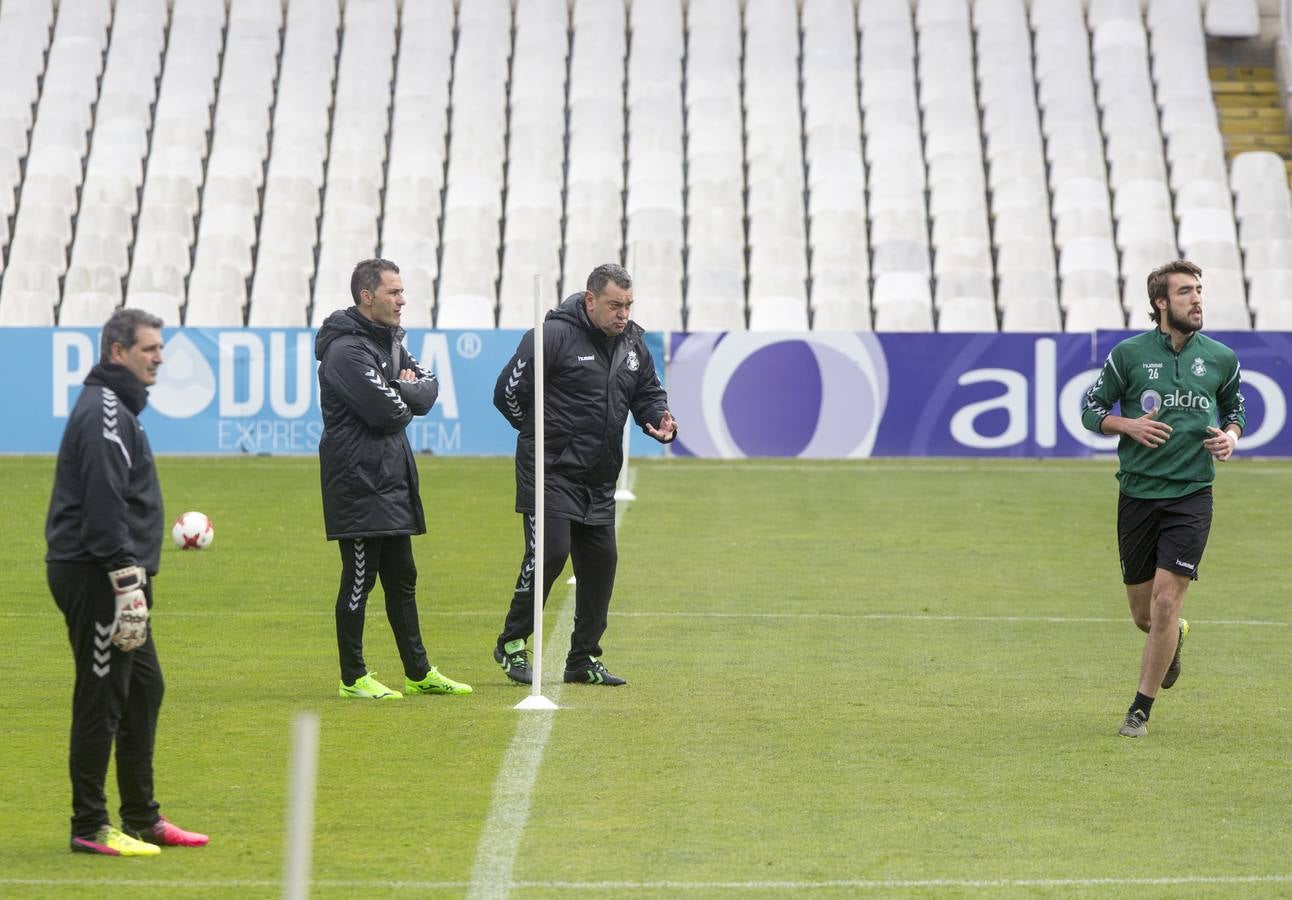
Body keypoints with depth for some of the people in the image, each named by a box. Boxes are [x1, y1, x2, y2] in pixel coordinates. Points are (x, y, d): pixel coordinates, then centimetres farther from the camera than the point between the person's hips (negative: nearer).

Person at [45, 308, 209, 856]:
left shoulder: (117, 406, 19)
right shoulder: (104, 411, -14)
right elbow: (104, 503, -22)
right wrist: (127, 581, -25)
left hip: (112, 577, 11)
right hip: (95, 574, -11)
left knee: (144, 688, 15)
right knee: (101, 698, -7)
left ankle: (142, 818, 21)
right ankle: (89, 827, -2)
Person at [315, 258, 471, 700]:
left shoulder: (389, 340, 15)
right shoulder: (347, 349, -16)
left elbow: (429, 389, 9)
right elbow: (387, 412, -23)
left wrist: (400, 390, -10)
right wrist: (408, 395, -2)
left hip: (392, 479, 10)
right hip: (359, 482, -10)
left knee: (401, 577, 14)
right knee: (359, 579, -4)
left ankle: (419, 673, 21)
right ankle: (353, 677, 3)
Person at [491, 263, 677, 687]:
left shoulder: (632, 343, 9)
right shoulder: (553, 335, -14)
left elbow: (648, 393, 21)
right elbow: (508, 391, -10)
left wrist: (660, 419, -2)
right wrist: (542, 432, -1)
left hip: (599, 478, 7)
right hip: (550, 472, -7)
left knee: (600, 560, 6)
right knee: (550, 552, -14)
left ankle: (584, 659, 16)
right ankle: (512, 643, 2)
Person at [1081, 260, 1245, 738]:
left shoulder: (1221, 358, 3)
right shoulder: (1129, 354, -2)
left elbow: (1234, 408, 20)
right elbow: (1091, 410, 6)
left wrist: (1231, 435, -1)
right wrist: (1127, 424, -12)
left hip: (1190, 496, -1)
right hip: (1136, 496, 1)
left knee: (1166, 602, -12)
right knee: (1143, 615, 8)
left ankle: (1141, 709, 1)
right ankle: (1175, 639, 46)